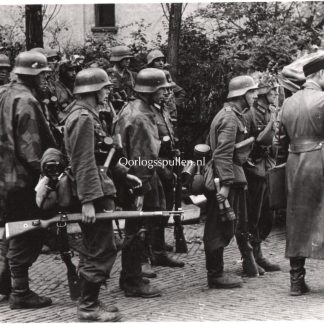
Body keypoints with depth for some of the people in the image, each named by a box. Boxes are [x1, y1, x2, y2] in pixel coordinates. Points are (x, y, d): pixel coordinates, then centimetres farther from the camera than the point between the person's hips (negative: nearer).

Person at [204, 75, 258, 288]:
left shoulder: (236, 116, 16)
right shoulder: (230, 119, -17)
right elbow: (223, 154, -25)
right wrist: (225, 184, -29)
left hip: (235, 177, 11)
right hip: (226, 177, -11)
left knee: (241, 223, 19)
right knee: (220, 228, -4)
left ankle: (249, 262, 30)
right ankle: (216, 275, 2)